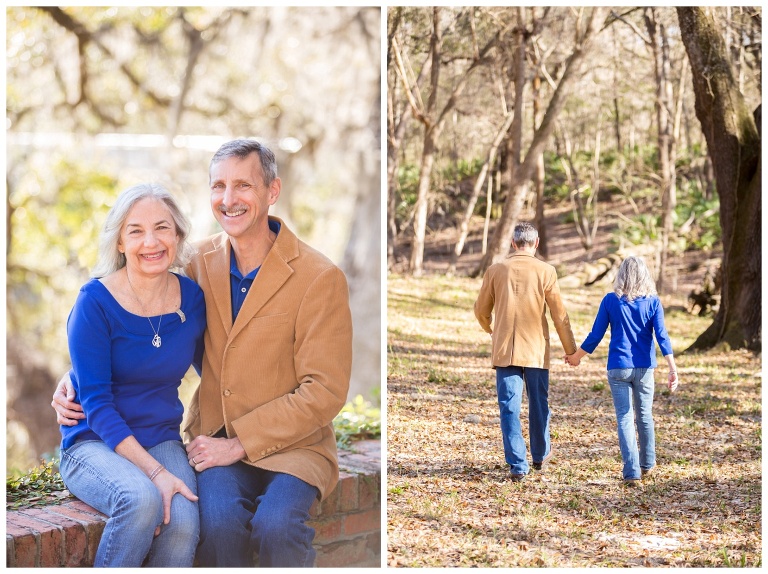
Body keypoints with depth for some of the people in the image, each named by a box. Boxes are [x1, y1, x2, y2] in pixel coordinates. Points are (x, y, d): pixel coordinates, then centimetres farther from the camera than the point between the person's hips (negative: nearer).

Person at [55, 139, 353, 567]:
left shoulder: (321, 278, -10)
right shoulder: (200, 262, 5)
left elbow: (324, 391, -12)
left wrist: (239, 444, -16)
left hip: (292, 442, -3)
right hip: (215, 436, 3)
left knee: (276, 526, -32)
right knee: (219, 520, -28)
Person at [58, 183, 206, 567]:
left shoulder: (192, 299, 1)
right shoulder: (95, 301, -11)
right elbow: (96, 403, -14)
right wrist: (155, 472, -24)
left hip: (162, 442, 3)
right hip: (93, 445, -3)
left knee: (183, 523, -29)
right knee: (141, 498, -36)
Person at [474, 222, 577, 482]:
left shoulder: (495, 270, 0)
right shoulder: (545, 271, -5)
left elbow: (481, 310, 9)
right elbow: (559, 315, -4)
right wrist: (571, 349, 7)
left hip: (504, 350, 0)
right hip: (536, 350, 0)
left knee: (509, 408, 2)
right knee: (539, 404, 17)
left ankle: (518, 465, -2)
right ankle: (541, 454, 34)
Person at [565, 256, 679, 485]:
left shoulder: (611, 300, -2)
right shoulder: (653, 302, -1)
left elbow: (595, 335, 1)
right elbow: (662, 337, -9)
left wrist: (576, 356, 15)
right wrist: (673, 369, -10)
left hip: (618, 368, -1)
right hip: (644, 368, 1)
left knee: (624, 418, 1)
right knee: (644, 415, 16)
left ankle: (631, 472, -5)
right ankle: (647, 464, 30)